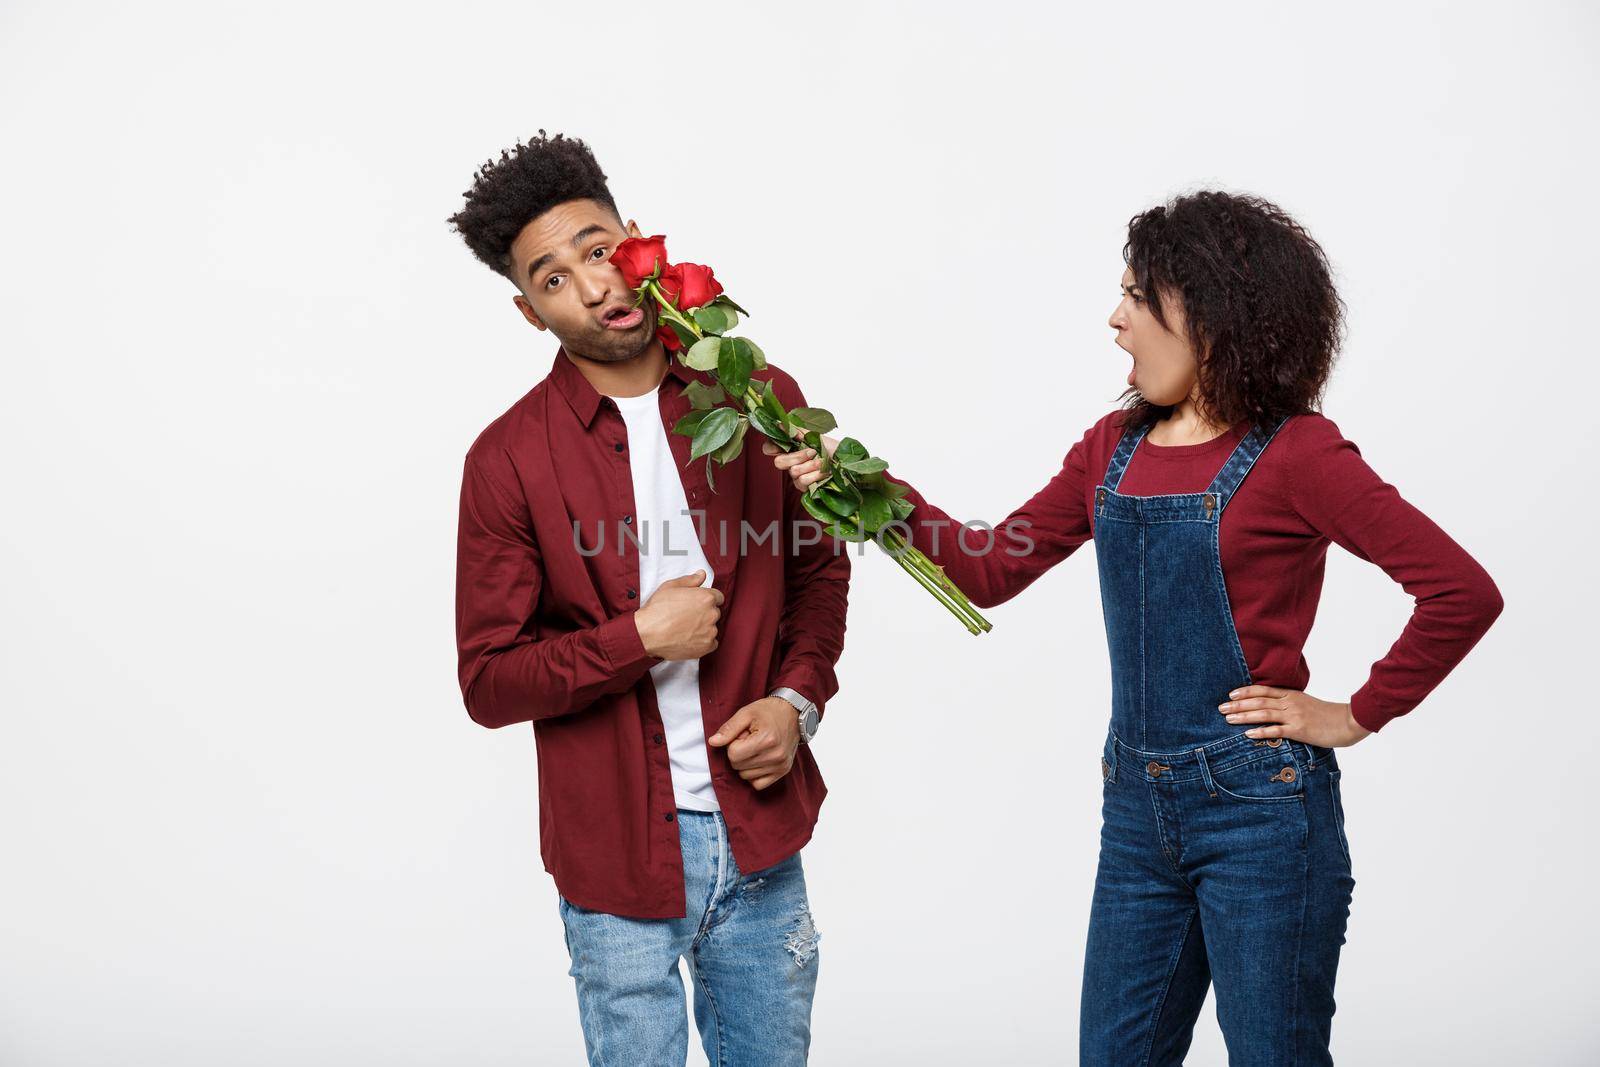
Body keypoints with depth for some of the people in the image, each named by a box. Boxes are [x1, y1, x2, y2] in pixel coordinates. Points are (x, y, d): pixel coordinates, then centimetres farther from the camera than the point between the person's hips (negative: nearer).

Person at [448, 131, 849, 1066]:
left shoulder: (760, 399, -1)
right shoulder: (508, 459, -9)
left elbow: (819, 569, 12)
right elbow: (489, 682, -7)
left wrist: (797, 700, -5)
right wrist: (640, 638, -18)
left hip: (759, 838, 3)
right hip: (618, 851, -2)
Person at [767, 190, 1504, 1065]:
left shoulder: (1294, 452, -11)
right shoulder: (1115, 448, 8)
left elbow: (1463, 592, -14)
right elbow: (989, 572, 10)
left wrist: (1358, 716, -10)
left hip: (1260, 805, -6)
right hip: (1139, 803, 6)